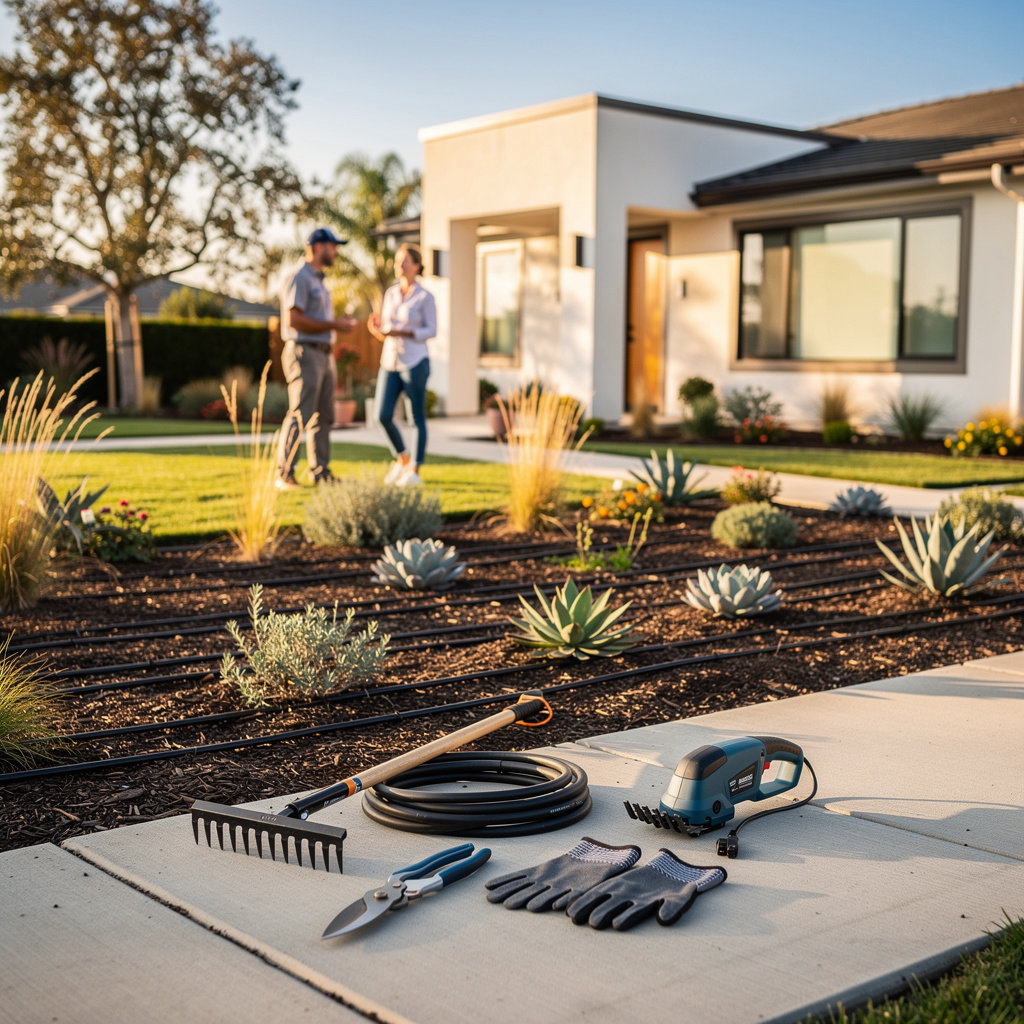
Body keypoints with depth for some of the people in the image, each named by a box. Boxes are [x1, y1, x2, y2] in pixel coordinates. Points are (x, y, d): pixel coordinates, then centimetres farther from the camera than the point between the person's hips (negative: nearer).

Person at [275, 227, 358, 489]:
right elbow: (293, 320, -21)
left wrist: (340, 322, 8)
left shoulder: (318, 281, 20)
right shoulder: (299, 278, -12)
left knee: (323, 416, 9)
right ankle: (284, 475, -12)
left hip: (324, 356, 10)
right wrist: (334, 325, -17)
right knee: (300, 416, -13)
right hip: (304, 353, -10)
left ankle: (321, 472, 14)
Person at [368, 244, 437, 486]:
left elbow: (432, 331, -8)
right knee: (383, 416, -2)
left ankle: (415, 471, 9)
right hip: (390, 363, 5)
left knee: (417, 418, 0)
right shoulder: (390, 293, 10)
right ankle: (402, 459, 20)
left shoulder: (426, 297, -6)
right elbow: (384, 333, 12)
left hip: (414, 362, -5)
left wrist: (401, 333, -20)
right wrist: (376, 327, -12)